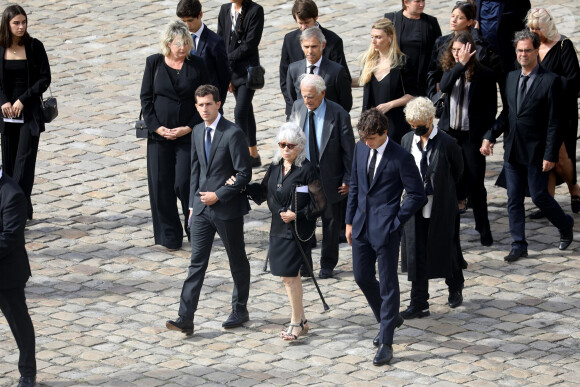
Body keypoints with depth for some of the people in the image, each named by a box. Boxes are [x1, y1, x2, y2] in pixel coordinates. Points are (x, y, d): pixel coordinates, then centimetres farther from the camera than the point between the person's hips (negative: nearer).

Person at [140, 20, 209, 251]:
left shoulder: (197, 65, 0)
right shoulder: (154, 63, 2)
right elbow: (146, 98, 3)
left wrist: (189, 128, -9)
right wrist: (157, 127, -7)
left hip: (188, 134, -2)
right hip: (159, 134, 2)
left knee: (184, 184, -8)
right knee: (160, 185, 2)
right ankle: (169, 236, 14)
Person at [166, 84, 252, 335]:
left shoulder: (233, 134, -13)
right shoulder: (197, 132, 8)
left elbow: (244, 174, -15)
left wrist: (218, 195, -16)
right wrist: (193, 204, 15)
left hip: (227, 208, -6)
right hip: (202, 208, 6)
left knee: (237, 262, 10)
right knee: (197, 262, 0)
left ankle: (240, 311, 26)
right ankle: (185, 319, -5)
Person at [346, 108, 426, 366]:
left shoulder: (401, 158, -15)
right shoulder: (361, 149, 4)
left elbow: (417, 195, -10)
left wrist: (395, 221, -12)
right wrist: (350, 221, 12)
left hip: (385, 229, -7)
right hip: (362, 226, 7)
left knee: (388, 284, 0)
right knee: (362, 277, 15)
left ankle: (386, 343, 5)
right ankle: (388, 318, 39)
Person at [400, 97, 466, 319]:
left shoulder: (447, 144, -11)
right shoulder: (407, 141, 1)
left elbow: (458, 172, 2)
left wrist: (438, 190, 7)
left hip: (441, 208, -3)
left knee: (445, 250, 11)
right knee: (416, 254, 0)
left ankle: (455, 288, 38)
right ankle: (419, 304, 4)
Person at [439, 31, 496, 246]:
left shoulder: (484, 74, -6)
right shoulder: (450, 70, 4)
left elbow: (491, 108, -3)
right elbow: (444, 86, -18)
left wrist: (488, 137, -9)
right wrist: (460, 65, -25)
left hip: (472, 136, -3)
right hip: (448, 133, 3)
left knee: (475, 183, 2)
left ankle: (484, 229, 14)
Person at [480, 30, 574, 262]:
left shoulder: (550, 81, -11)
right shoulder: (511, 78, 8)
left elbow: (554, 121, -12)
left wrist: (551, 155, -16)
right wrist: (490, 136, 1)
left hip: (536, 152, -6)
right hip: (512, 149, 6)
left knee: (539, 196, 1)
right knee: (513, 199, 6)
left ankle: (565, 226, 27)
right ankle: (518, 245, 14)